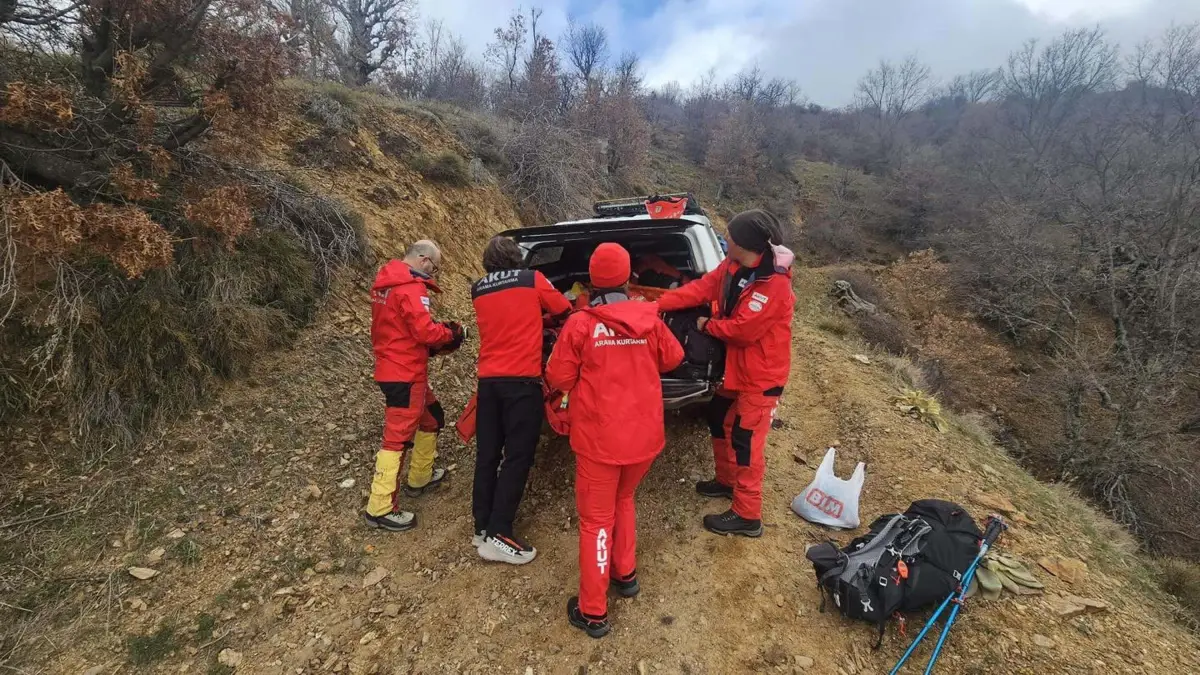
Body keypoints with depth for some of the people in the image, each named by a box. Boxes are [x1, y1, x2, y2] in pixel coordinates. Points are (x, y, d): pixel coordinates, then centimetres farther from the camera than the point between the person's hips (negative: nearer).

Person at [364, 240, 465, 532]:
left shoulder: (386, 283, 13)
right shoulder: (411, 287, -18)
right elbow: (425, 331, -24)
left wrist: (438, 334, 8)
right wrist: (451, 333, -4)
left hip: (396, 368, 10)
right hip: (404, 374, -10)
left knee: (432, 417, 22)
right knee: (398, 437, -4)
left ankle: (419, 477, 34)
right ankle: (380, 508, 4)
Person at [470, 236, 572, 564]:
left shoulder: (478, 290, 11)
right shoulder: (532, 279, 0)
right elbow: (564, 310, 12)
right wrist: (542, 313, 32)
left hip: (488, 379, 5)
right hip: (522, 379, -5)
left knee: (487, 455, 12)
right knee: (518, 457, 0)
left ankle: (482, 528, 20)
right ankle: (498, 535, 0)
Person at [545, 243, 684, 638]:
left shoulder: (580, 324, -14)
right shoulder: (649, 318, -5)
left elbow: (558, 379, -7)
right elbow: (673, 358, 10)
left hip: (599, 438, -3)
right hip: (643, 435, 4)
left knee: (596, 519, 11)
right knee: (623, 501, 28)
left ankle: (593, 612, 22)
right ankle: (625, 574, 42)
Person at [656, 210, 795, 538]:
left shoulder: (774, 285, -29)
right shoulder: (733, 266, -2)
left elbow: (743, 329, -28)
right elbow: (700, 288, 0)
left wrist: (707, 325, -11)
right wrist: (656, 304, -7)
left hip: (761, 374, -9)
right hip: (736, 366, 9)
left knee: (745, 440, -2)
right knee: (719, 419, 21)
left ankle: (747, 517, 14)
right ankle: (727, 480, 43)